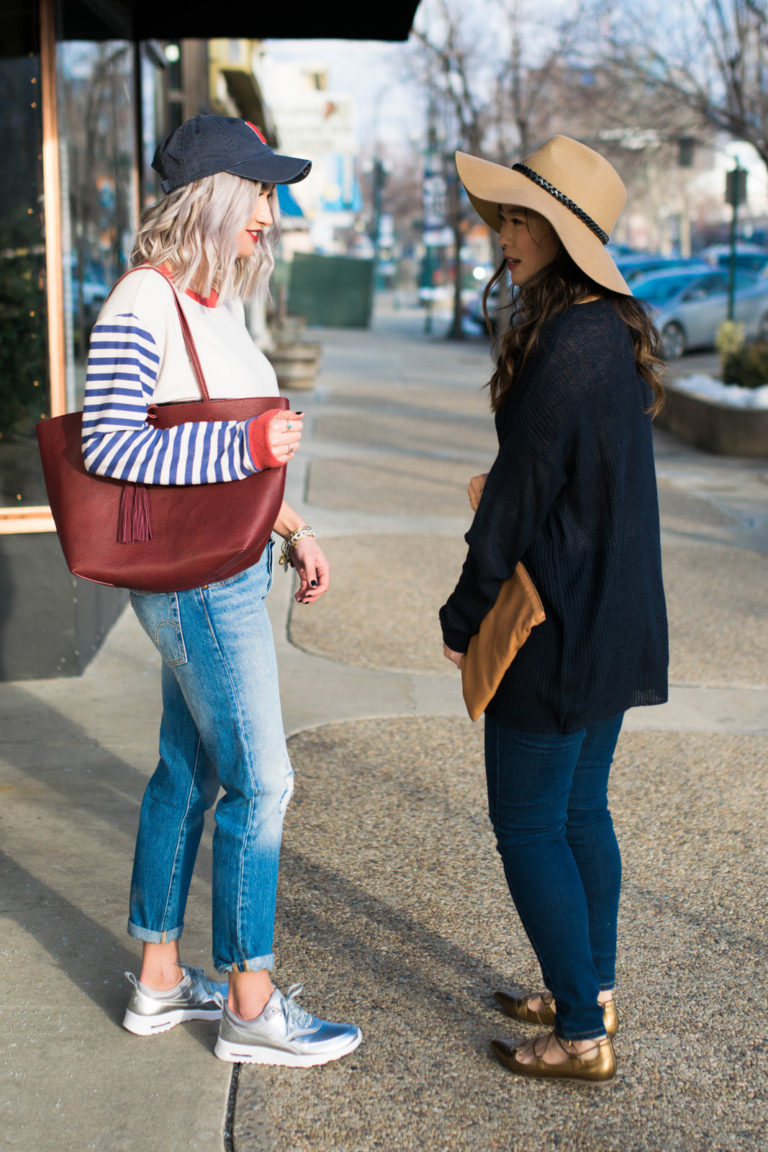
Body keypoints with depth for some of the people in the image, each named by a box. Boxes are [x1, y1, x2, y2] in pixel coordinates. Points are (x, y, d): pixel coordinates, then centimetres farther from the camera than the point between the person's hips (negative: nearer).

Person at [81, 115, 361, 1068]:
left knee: (188, 772, 15)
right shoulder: (140, 304, -16)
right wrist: (249, 445, -27)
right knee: (260, 780, -2)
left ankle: (159, 978, 28)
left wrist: (292, 528, 18)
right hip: (194, 579, -9)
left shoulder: (216, 303, 12)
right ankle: (251, 1006, 12)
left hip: (225, 570, 9)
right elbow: (109, 444, -25)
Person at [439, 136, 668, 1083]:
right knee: (582, 810, 19)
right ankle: (594, 988, 33)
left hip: (558, 629, -9)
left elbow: (523, 494, -19)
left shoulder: (566, 347, -22)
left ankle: (582, 1034, 12)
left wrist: (463, 614, -9)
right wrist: (497, 488, 10)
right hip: (616, 619, 9)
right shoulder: (617, 332, 7)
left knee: (528, 825, 2)